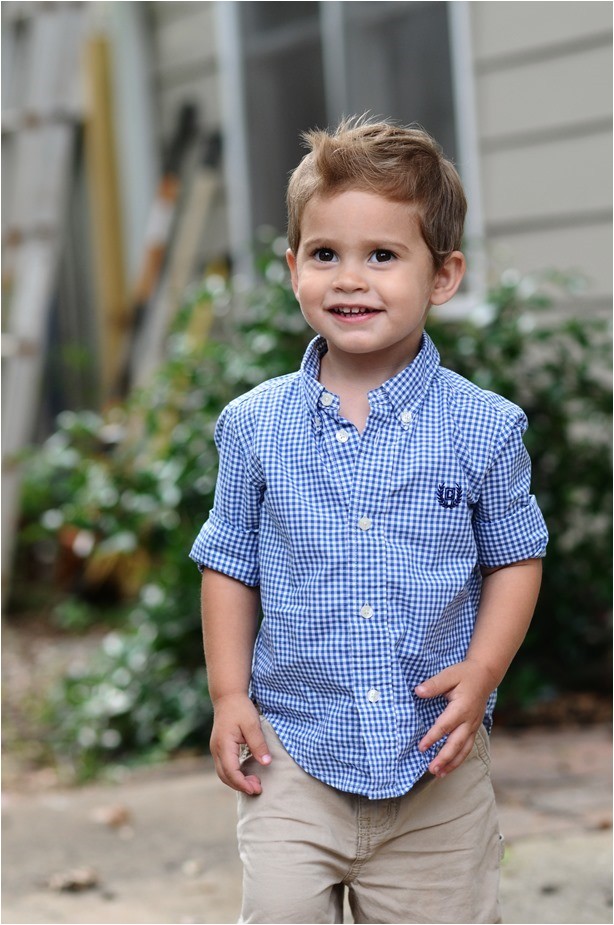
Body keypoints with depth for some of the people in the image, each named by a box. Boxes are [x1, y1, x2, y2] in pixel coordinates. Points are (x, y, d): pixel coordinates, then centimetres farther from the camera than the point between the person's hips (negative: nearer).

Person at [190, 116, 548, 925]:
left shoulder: (483, 428, -5)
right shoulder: (254, 426, -1)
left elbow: (516, 558, 3)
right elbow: (230, 565, 7)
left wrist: (479, 676, -10)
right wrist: (230, 695, 1)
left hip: (436, 764, 0)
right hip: (294, 752, 0)